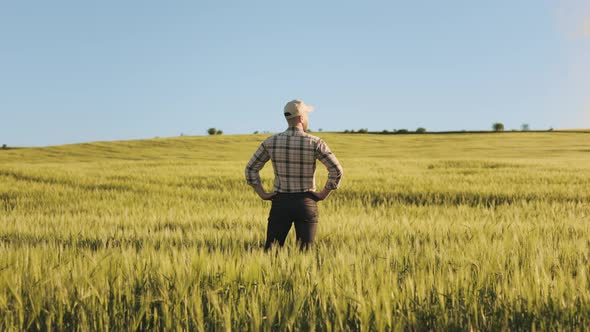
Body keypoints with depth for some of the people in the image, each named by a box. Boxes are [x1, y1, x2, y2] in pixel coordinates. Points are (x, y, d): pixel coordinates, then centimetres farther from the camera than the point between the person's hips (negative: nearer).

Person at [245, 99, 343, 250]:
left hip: (280, 202, 2)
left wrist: (262, 194, 6)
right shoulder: (315, 142, -8)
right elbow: (336, 171, -13)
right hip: (306, 203, -1)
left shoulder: (271, 142, -1)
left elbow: (251, 169, 3)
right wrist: (324, 194, -3)